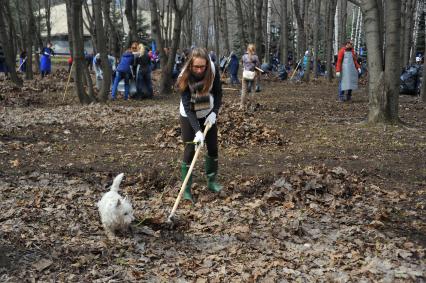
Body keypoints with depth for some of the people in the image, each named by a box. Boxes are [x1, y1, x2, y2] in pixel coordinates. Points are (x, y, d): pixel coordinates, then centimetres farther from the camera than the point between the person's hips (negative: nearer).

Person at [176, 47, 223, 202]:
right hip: (189, 116, -3)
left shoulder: (213, 71, -21)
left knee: (213, 147, 7)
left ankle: (211, 181, 27)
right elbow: (188, 108, -31)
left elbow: (218, 93, -6)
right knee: (189, 150, -8)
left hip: (208, 114, 3)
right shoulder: (184, 78, -29)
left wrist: (214, 112, -20)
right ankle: (186, 189, 1)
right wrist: (197, 131, -38)